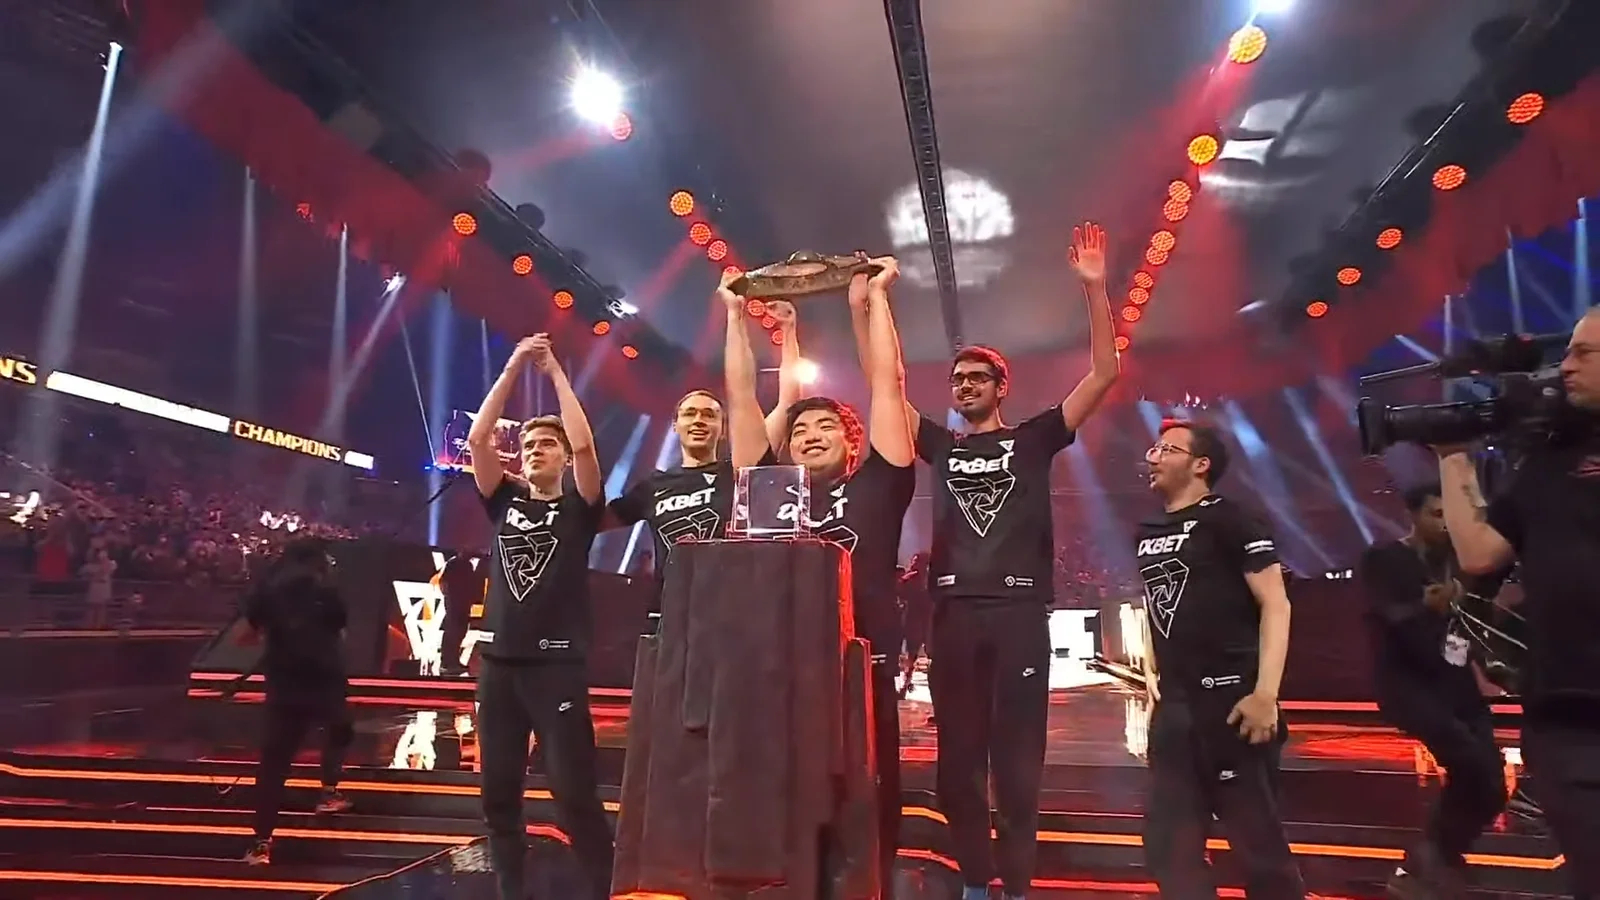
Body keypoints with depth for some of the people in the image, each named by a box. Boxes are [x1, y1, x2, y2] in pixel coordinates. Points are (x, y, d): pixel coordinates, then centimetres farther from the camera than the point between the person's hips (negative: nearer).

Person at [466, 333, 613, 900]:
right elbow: (476, 439, 1)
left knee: (573, 793, -6)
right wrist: (513, 368, -2)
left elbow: (585, 444, -13)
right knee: (498, 793, 9)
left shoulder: (579, 506, 3)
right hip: (500, 662, 5)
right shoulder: (505, 501, 12)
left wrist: (555, 371, -5)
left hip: (558, 663, -4)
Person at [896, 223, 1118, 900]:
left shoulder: (1033, 439, 9)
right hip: (954, 611, 3)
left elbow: (1103, 374, 2)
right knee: (958, 755, 7)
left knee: (1018, 756, 1)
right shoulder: (940, 446, 15)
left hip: (1019, 610, -2)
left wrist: (1094, 287, -8)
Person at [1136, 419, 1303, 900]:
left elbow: (1275, 604, -12)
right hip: (1173, 705, 7)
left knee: (1257, 837, 2)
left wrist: (1265, 694, -20)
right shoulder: (1147, 532, 13)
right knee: (1168, 839, 11)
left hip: (1230, 698, -7)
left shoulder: (1228, 520, -7)